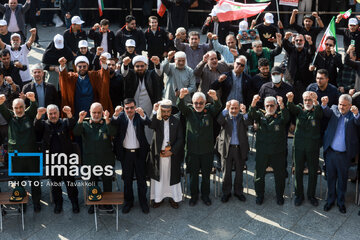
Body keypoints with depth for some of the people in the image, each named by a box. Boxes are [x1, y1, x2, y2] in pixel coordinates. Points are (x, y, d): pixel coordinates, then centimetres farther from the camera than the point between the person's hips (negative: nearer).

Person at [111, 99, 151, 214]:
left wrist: (142, 114, -44)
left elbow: (148, 123, -23)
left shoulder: (140, 116, -4)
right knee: (127, 179, 11)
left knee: (141, 179, 9)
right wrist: (116, 114, -42)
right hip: (126, 153, 0)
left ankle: (143, 202, 22)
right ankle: (128, 201, 25)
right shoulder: (121, 116, -3)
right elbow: (113, 123, -21)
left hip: (139, 152, 0)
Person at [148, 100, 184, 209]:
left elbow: (180, 139, -1)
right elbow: (151, 126, -26)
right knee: (158, 176, 7)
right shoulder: (157, 120, -2)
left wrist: (172, 151, -10)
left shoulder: (176, 121, 0)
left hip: (172, 154, 0)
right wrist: (155, 111, -31)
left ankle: (173, 197, 21)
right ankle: (158, 198, 20)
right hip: (158, 154, 0)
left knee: (172, 176, 7)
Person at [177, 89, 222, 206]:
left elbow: (217, 107, -20)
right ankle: (194, 196, 27)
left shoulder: (209, 110, 0)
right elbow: (180, 106, -19)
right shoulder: (189, 111, 1)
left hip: (207, 150, 0)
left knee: (206, 175, 12)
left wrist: (215, 98, -44)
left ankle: (205, 195, 29)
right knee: (193, 175, 11)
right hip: (192, 150, 0)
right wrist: (181, 96, -42)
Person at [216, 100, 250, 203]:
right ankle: (226, 192, 19)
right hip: (227, 148, -1)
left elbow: (248, 122, -16)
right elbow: (219, 121, -20)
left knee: (239, 171, 11)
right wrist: (226, 109, -30)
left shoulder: (242, 117, 3)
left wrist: (244, 112, -33)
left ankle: (238, 191, 25)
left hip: (240, 149, 1)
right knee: (226, 172, 7)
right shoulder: (225, 116, 1)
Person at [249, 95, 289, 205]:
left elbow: (286, 117, -21)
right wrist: (254, 103, -32)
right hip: (262, 151, 1)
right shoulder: (261, 115, 7)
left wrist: (282, 105, -40)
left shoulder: (280, 116, 2)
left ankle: (279, 195, 26)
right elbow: (252, 115, -12)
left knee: (280, 175, 8)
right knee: (259, 174, 9)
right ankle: (259, 195, 26)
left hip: (278, 152, -1)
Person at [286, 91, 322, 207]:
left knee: (313, 172, 8)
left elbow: (319, 113, -25)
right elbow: (292, 109, -18)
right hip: (299, 146, 1)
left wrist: (316, 103, -47)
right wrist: (290, 100, -42)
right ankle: (299, 195, 22)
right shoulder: (299, 109, 3)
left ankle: (311, 195, 24)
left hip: (313, 147, -1)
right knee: (298, 172, 8)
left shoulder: (317, 111, -1)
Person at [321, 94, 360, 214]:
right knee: (331, 177, 14)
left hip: (344, 154, -2)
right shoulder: (334, 109, 3)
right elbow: (327, 113, -16)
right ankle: (330, 199, 30)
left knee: (342, 179, 12)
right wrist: (324, 104, -37)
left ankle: (341, 201, 27)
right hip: (330, 152, 2)